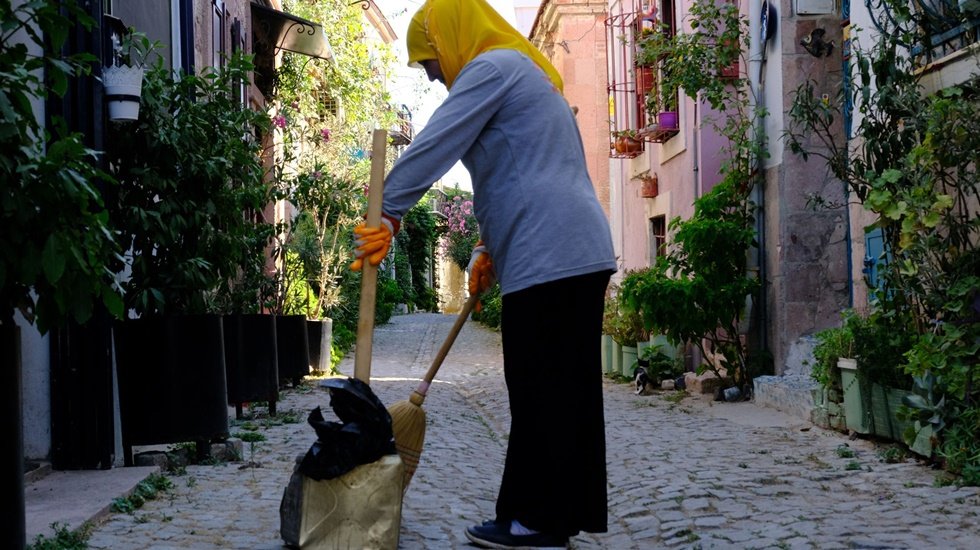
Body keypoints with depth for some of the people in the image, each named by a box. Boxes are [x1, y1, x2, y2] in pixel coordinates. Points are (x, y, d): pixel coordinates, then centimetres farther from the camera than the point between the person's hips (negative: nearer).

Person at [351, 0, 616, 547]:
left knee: (539, 392, -5)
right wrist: (490, 248, 24)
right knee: (568, 389, 11)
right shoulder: (524, 72, 27)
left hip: (546, 257, -10)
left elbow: (436, 144, -13)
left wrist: (387, 214, -13)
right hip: (579, 251, 10)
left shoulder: (492, 66, -4)